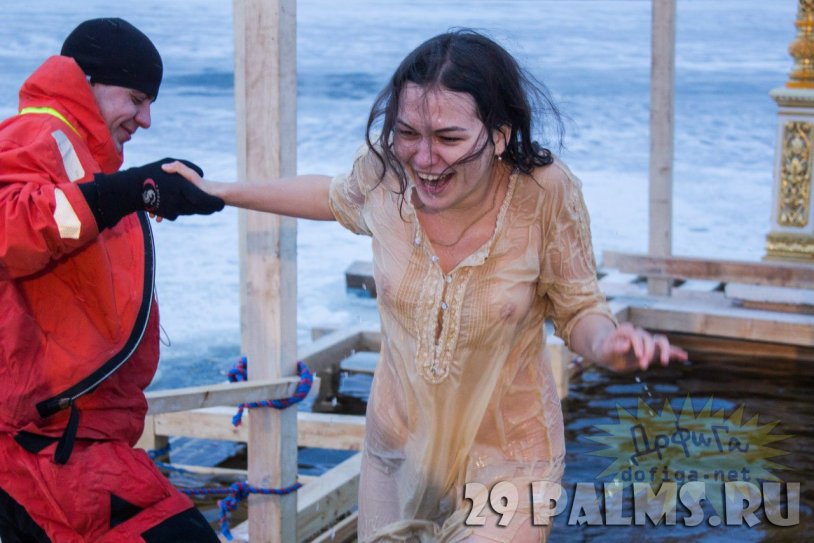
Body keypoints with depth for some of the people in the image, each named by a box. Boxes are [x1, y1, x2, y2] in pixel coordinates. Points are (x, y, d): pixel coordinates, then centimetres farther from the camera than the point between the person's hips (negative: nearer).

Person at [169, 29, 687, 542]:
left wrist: (608, 342, -33)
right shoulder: (385, 170, -17)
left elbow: (578, 309, -10)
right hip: (399, 448, 3)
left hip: (506, 461, -3)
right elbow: (337, 197, 8)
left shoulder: (546, 192, -25)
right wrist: (217, 191, 13)